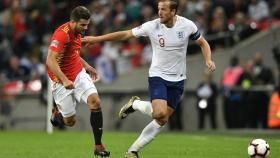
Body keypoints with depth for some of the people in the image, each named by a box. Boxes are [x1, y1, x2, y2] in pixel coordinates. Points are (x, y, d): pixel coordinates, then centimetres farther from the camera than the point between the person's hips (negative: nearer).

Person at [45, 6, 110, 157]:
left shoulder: (77, 32, 4)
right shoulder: (61, 34, -23)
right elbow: (50, 61, -31)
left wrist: (86, 66, 19)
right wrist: (64, 80, -37)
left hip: (79, 74, 7)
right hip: (61, 79, -7)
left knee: (95, 101, -17)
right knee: (70, 121, -1)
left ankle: (98, 146, -10)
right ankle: (58, 113, 38)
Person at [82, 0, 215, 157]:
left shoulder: (187, 25, -9)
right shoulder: (152, 26, -13)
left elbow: (203, 43, 7)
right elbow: (125, 34, -5)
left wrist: (208, 60, -12)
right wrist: (97, 39, -6)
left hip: (177, 80, 2)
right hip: (158, 75, -2)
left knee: (162, 121, 0)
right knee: (159, 113, -25)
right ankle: (135, 104, 6)